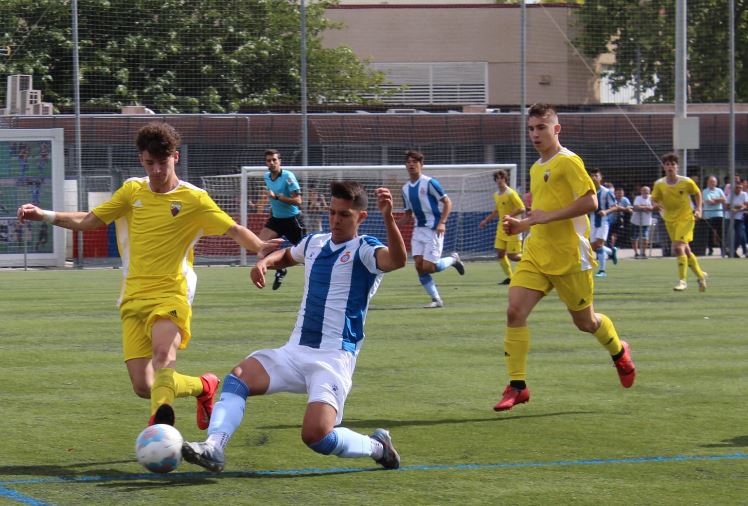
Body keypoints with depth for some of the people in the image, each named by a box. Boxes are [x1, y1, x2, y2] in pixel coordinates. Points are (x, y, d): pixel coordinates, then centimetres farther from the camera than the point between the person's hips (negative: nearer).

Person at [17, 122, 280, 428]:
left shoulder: (193, 199, 1)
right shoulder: (133, 191, 12)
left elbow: (234, 230, -3)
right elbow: (87, 221, 16)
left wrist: (260, 247, -23)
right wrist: (44, 216, 3)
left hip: (170, 295, -4)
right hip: (134, 297, 4)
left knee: (163, 353, -35)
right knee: (143, 387, -2)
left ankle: (160, 421, -56)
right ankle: (203, 386, 25)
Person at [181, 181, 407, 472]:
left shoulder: (364, 250, -6)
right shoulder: (314, 243, 15)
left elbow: (397, 260, -30)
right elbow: (286, 255, 38)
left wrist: (388, 219, -45)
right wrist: (265, 261, 15)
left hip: (335, 358, -7)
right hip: (296, 351, 7)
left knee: (316, 435, -23)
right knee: (237, 378, -17)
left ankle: (377, 447, 4)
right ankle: (213, 447, -28)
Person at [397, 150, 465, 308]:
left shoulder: (430, 182, -9)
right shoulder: (406, 188, 11)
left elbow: (447, 203, -8)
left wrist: (442, 222, -21)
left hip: (434, 230, -7)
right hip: (418, 230, 7)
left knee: (428, 267, -12)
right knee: (419, 266, -5)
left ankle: (453, 259, 16)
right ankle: (436, 299, 5)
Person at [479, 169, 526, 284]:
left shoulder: (511, 193, -13)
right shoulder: (496, 195, 11)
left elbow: (521, 209, -17)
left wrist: (508, 216, -24)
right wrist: (486, 220, 21)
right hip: (501, 228, 8)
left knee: (512, 256, -8)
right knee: (500, 254, 0)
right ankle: (509, 277, 9)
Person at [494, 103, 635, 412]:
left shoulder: (568, 162, -10)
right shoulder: (536, 168, 16)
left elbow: (590, 202, -20)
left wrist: (548, 216, -21)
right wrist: (523, 224, 10)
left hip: (569, 257, -7)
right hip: (536, 255, 7)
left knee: (585, 322, 8)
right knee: (515, 311, -12)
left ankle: (619, 353, 40)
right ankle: (517, 386, -9)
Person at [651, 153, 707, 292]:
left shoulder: (686, 182, -8)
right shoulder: (659, 184, -3)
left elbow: (697, 193, 9)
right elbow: (654, 200, 4)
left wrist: (698, 209, -1)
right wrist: (657, 205, -19)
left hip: (686, 218, -4)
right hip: (670, 220, 4)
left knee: (678, 247, -20)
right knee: (685, 251, 11)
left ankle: (682, 280, -14)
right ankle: (700, 275, 31)